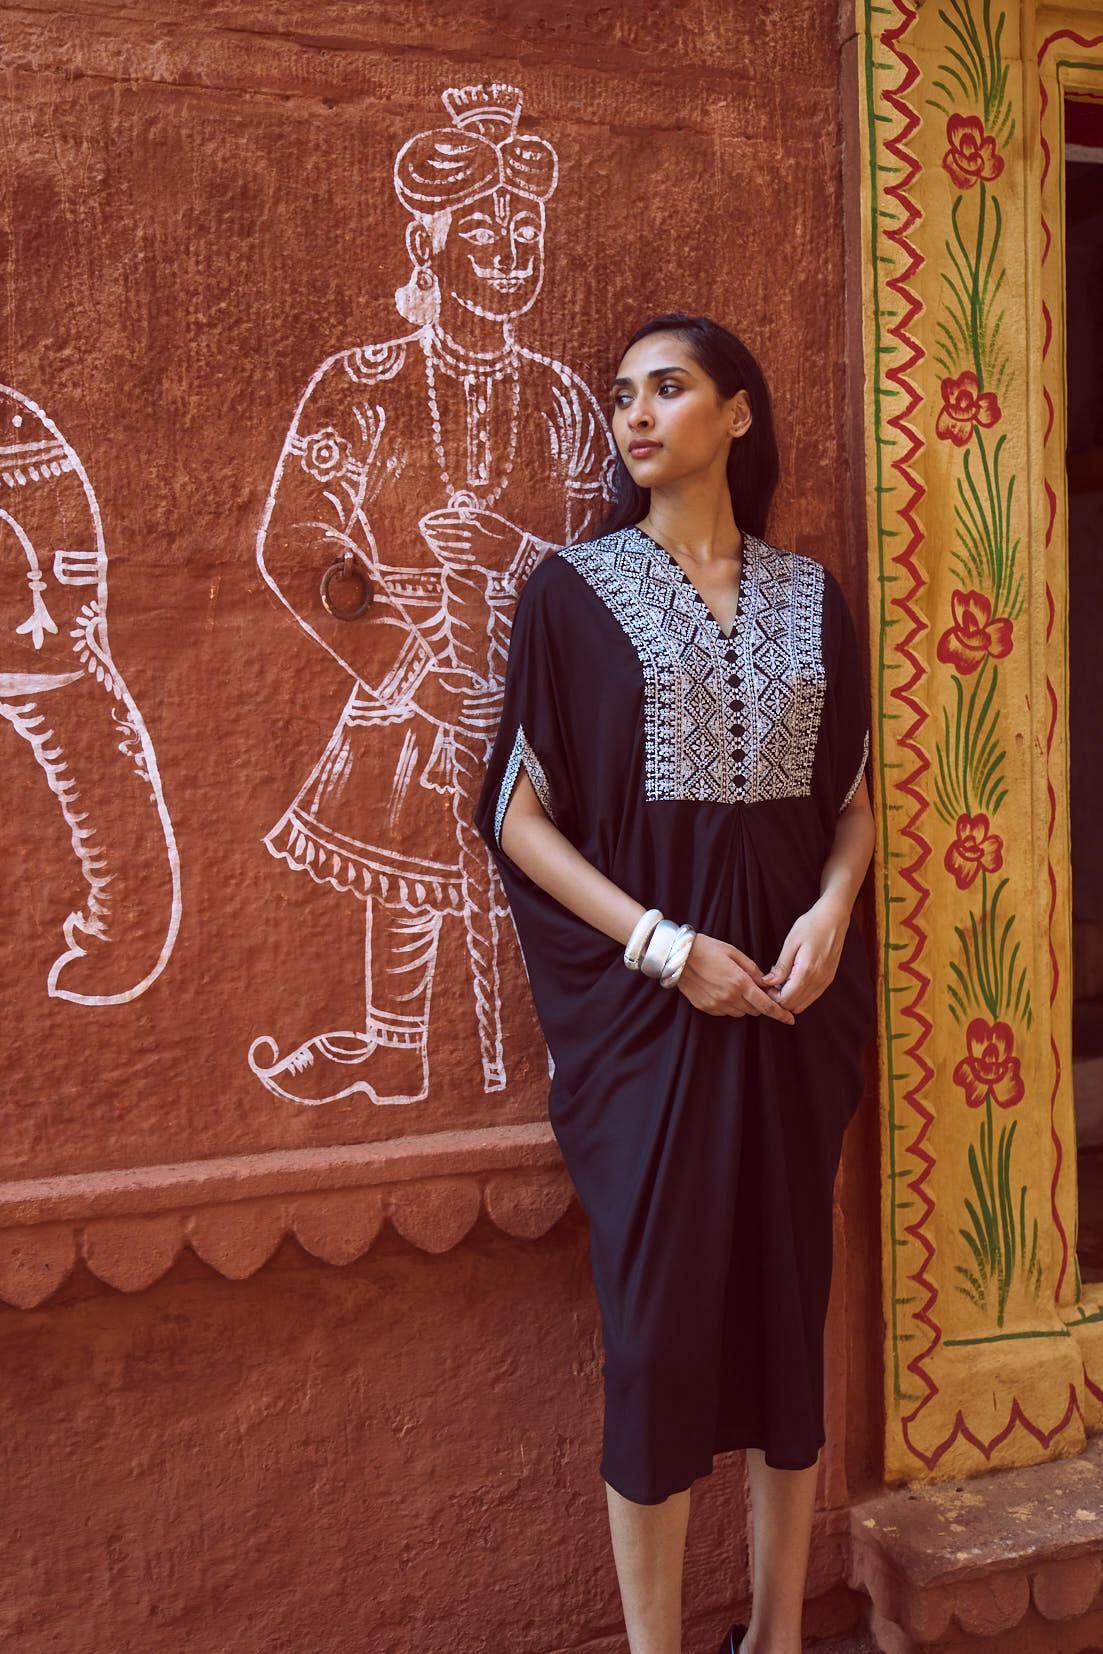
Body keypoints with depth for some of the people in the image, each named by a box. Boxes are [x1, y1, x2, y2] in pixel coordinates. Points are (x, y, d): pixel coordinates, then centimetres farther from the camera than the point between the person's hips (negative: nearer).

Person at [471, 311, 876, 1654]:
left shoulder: (809, 595, 9)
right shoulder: (574, 590, 0)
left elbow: (853, 796, 13)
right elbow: (521, 814, -5)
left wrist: (831, 910, -7)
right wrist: (665, 944, -14)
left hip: (792, 994, 3)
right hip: (643, 995, -3)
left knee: (791, 1296, 8)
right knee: (658, 1313, -1)